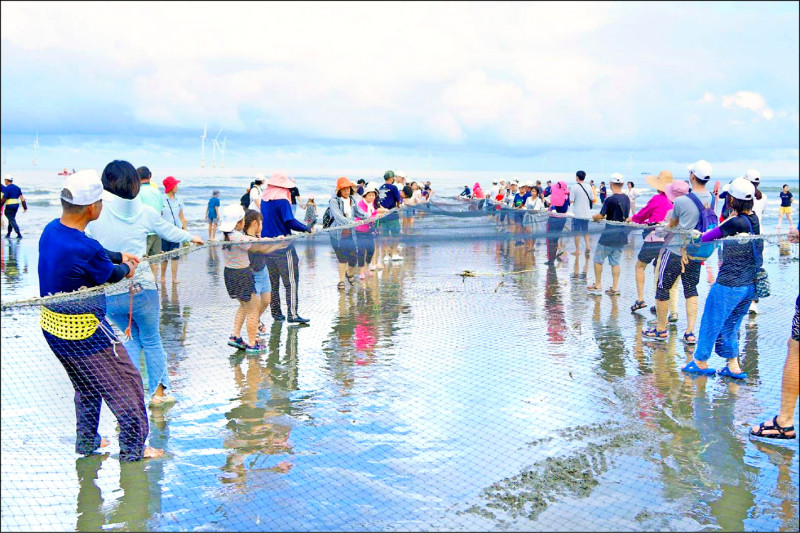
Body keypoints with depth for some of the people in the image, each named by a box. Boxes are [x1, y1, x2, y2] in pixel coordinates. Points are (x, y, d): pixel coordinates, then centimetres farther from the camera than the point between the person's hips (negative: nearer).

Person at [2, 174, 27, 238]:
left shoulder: (7, 188, -11)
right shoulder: (17, 188, 9)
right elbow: (22, 198, 5)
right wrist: (25, 207, 5)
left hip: (9, 206, -7)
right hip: (16, 206, 7)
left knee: (12, 221, -5)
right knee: (11, 219, 18)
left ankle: (19, 235, -14)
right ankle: (8, 234, 25)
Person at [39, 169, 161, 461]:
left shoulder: (51, 229, -3)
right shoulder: (86, 248, -30)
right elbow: (111, 275, -10)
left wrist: (120, 256, 20)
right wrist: (126, 267, 11)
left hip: (52, 326, 9)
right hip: (85, 333, -9)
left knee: (86, 385, 28)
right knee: (126, 385, 8)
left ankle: (86, 440, 41)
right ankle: (133, 448, 19)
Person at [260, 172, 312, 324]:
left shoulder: (264, 200, 9)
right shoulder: (282, 201, -14)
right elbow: (290, 222, -21)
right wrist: (307, 228, -11)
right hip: (282, 246, -8)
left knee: (273, 282, 15)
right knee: (291, 281, -4)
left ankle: (276, 313, 21)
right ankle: (292, 314, -8)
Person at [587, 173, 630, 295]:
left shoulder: (610, 199, -16)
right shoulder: (626, 199, 5)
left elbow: (601, 215, -15)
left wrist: (594, 217, 7)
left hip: (609, 235, -6)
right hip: (622, 235, 6)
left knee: (598, 259, 9)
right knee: (615, 261, 11)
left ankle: (598, 285, 13)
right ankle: (615, 288, 9)